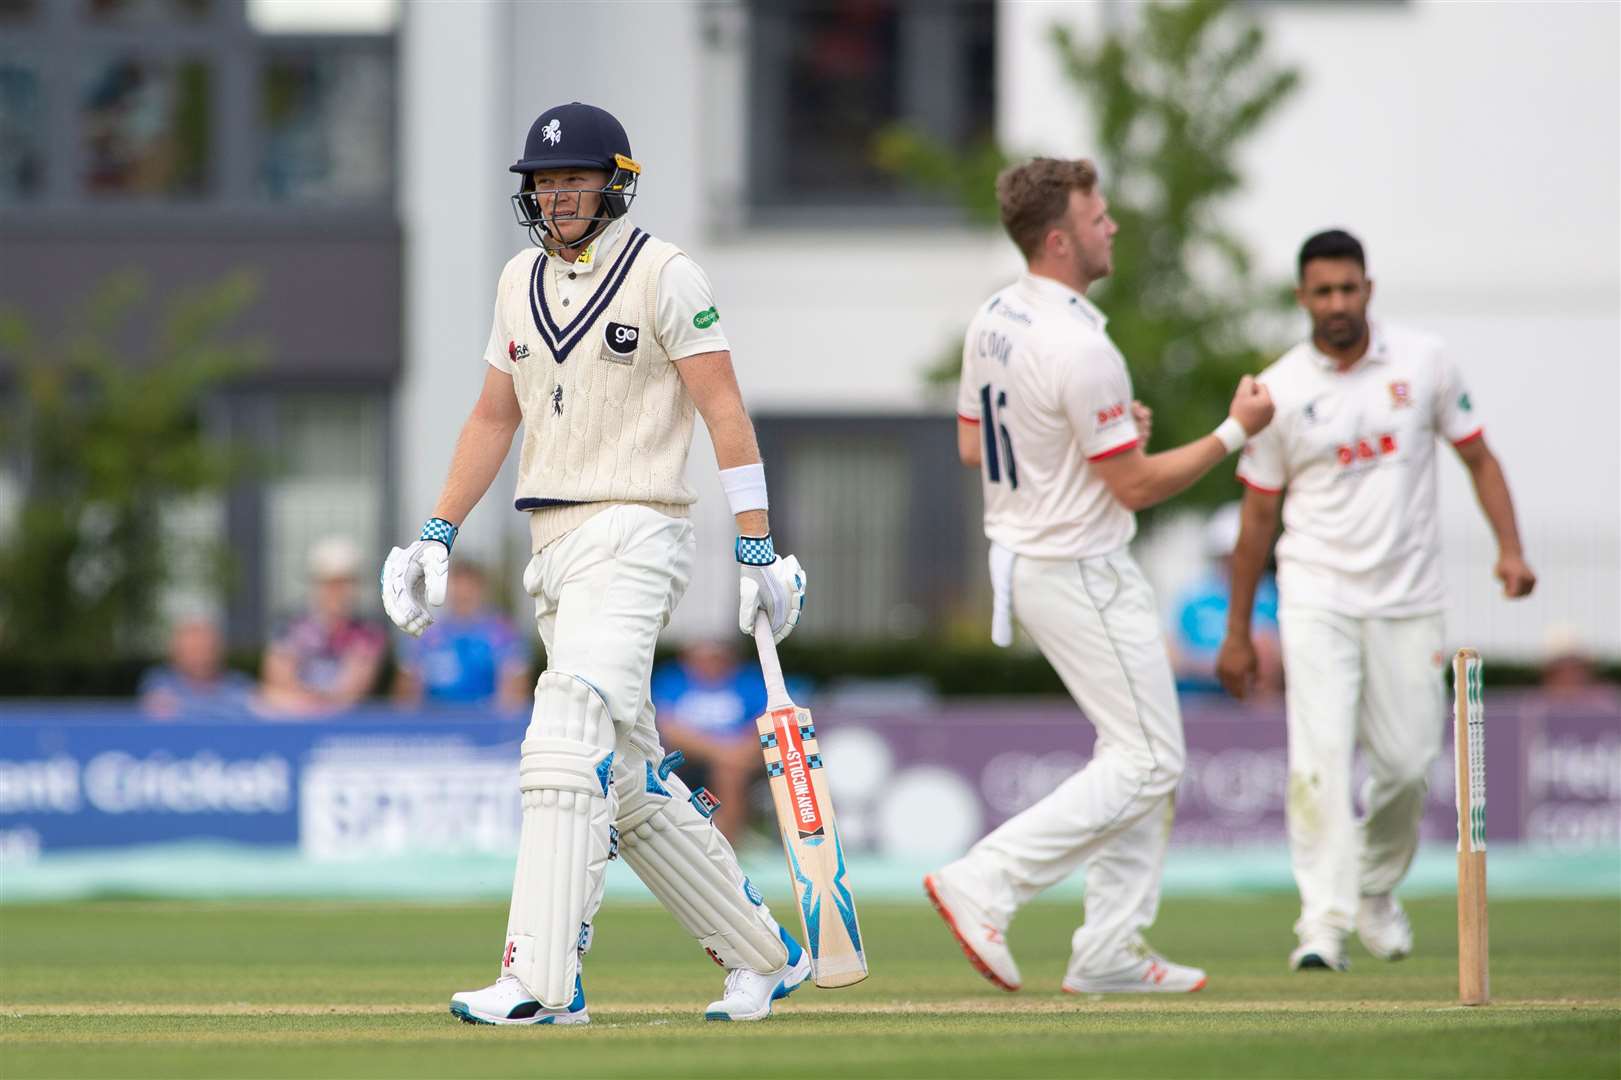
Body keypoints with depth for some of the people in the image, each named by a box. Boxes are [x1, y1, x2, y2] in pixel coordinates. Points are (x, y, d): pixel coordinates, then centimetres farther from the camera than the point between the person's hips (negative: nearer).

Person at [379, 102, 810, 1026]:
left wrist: (758, 551, -15)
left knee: (566, 741, -20)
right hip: (554, 546, 8)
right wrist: (438, 535, 14)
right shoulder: (522, 280, 14)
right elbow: (495, 416, 22)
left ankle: (540, 981, -25)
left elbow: (725, 411, -10)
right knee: (631, 783, 9)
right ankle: (763, 953, 20)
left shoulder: (665, 274, -6)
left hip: (635, 535, -8)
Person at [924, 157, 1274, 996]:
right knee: (1148, 762, -5)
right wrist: (1235, 432, -10)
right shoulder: (1079, 350, -24)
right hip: (1081, 574, -10)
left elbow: (972, 446, 15)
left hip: (1020, 560, 10)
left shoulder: (992, 322, 5)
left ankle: (1111, 950, 15)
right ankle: (985, 886, -11)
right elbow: (1137, 486, -19)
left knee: (1142, 753, 16)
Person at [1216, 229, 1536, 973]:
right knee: (1320, 753, -16)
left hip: (1408, 600, 2)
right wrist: (1237, 632, 7)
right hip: (1316, 597, -1)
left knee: (1407, 760, 2)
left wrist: (1509, 548, -7)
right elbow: (1258, 517, 6)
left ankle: (1377, 890, 28)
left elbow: (1478, 458, 8)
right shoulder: (1280, 390, -1)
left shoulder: (1423, 363, 1)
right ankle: (1323, 921, -19)